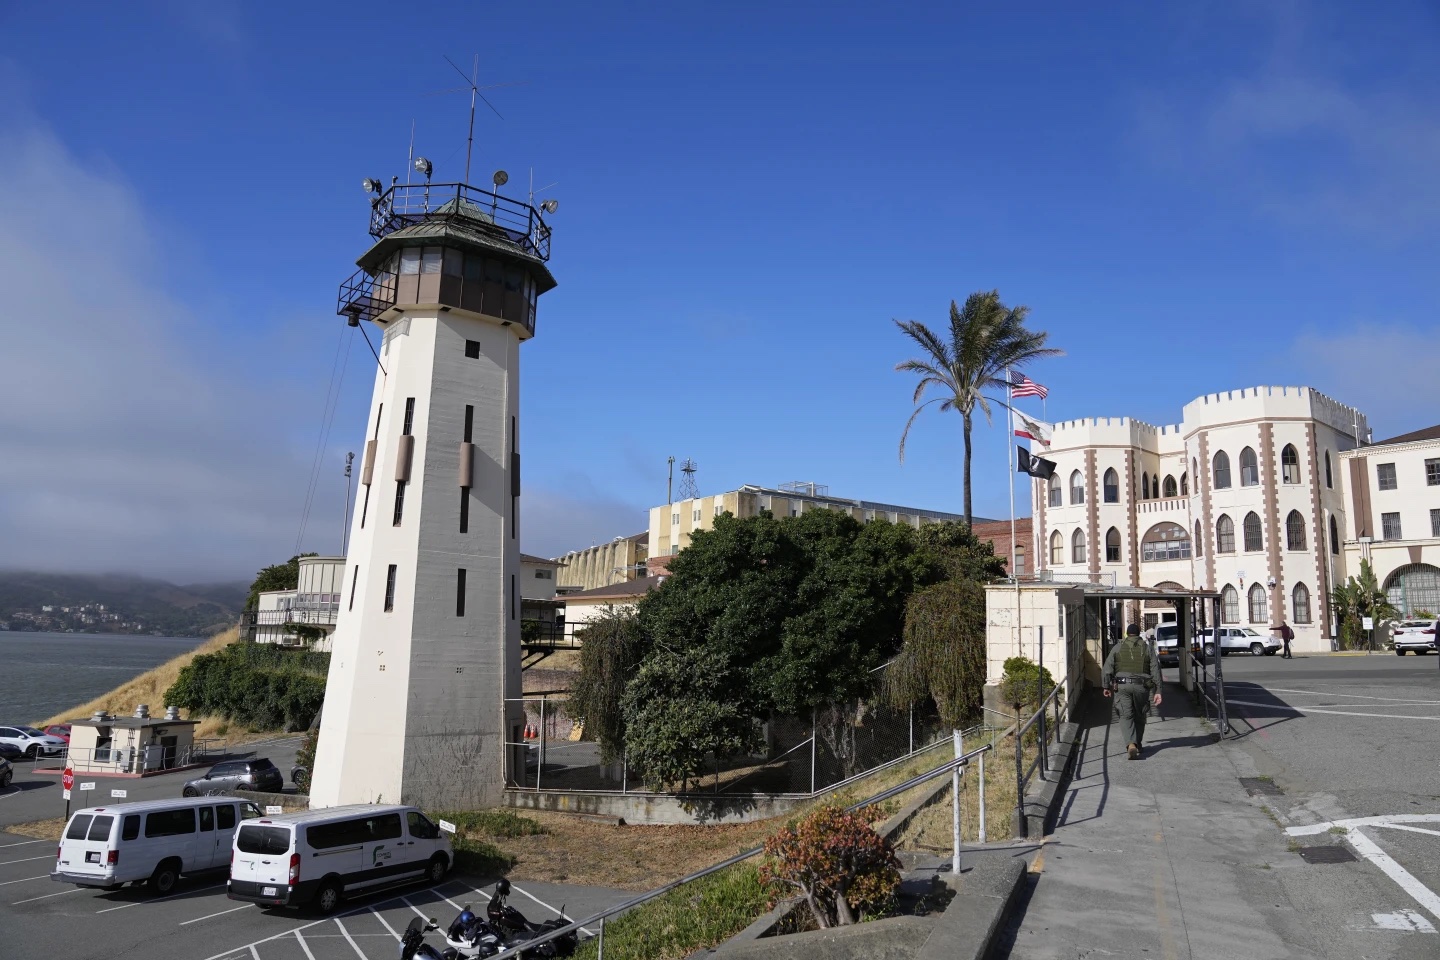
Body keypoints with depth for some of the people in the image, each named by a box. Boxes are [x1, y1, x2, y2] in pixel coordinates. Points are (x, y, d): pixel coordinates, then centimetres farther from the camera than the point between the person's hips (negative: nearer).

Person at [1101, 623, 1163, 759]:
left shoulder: (1118, 647, 4)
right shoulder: (1147, 648, 7)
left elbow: (1106, 669, -1)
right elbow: (1155, 670, 0)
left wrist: (1106, 686, 8)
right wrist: (1157, 691, 0)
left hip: (1122, 686, -1)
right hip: (1141, 687, 1)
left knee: (1126, 716, -2)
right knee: (1139, 716, 19)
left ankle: (1131, 744, -22)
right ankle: (1138, 744, 29)